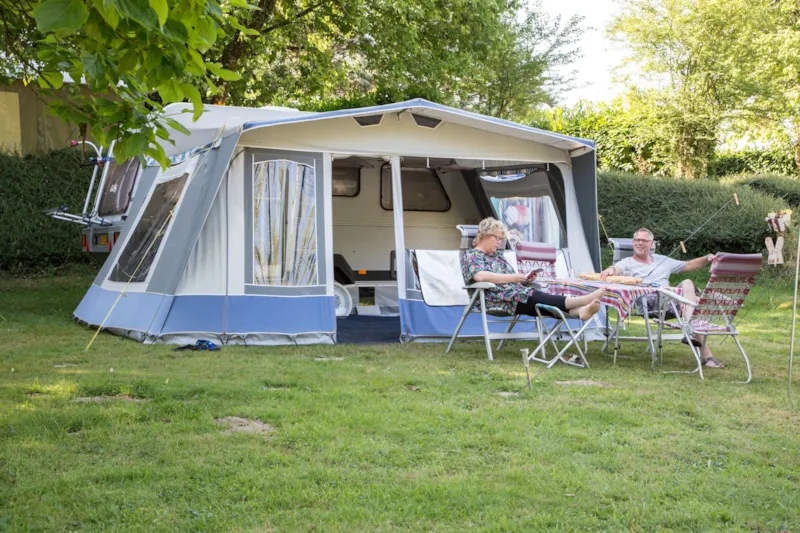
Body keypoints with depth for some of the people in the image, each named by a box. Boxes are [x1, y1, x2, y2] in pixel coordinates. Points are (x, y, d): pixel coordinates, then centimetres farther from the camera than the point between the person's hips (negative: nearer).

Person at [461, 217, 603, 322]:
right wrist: (512, 278, -20)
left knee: (540, 302, -23)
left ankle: (580, 311, -48)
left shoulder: (498, 257, 27)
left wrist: (524, 278, 0)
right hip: (497, 299, -7)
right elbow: (481, 276, -20)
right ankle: (583, 300, -40)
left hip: (515, 296, 8)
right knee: (537, 298, -27)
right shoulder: (471, 255, 1)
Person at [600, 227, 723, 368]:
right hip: (647, 302, -5)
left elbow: (689, 265, 31)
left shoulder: (662, 260, 32)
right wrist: (611, 269, -31)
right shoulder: (627, 263, 18)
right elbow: (617, 269, -5)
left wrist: (707, 259, 13)